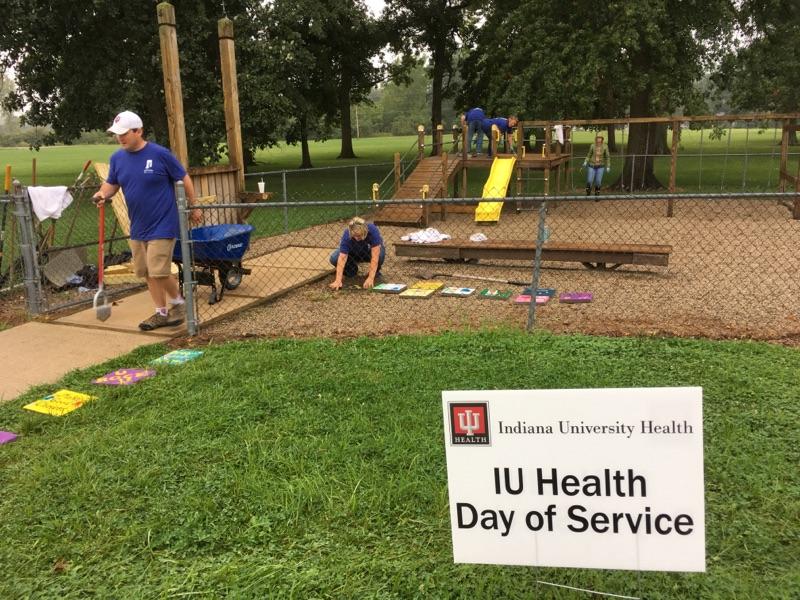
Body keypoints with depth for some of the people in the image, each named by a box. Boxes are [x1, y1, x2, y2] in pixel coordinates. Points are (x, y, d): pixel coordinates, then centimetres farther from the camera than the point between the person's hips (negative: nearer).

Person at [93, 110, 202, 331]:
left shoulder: (160, 154, -13)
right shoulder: (117, 158, 4)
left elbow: (184, 179, -5)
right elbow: (112, 183, 13)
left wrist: (193, 207, 0)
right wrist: (102, 194, -10)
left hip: (162, 225, -6)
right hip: (138, 227, 7)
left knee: (159, 271, -10)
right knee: (147, 272, 10)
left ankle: (179, 302, 15)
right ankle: (161, 312, 22)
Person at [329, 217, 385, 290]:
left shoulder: (372, 230, -36)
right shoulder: (347, 235, -32)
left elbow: (375, 256, -40)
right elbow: (342, 258, -37)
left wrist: (370, 278, -47)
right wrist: (338, 281, -47)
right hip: (354, 253, 1)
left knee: (380, 254, -37)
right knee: (334, 258, -25)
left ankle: (376, 272, -4)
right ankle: (352, 270, 5)